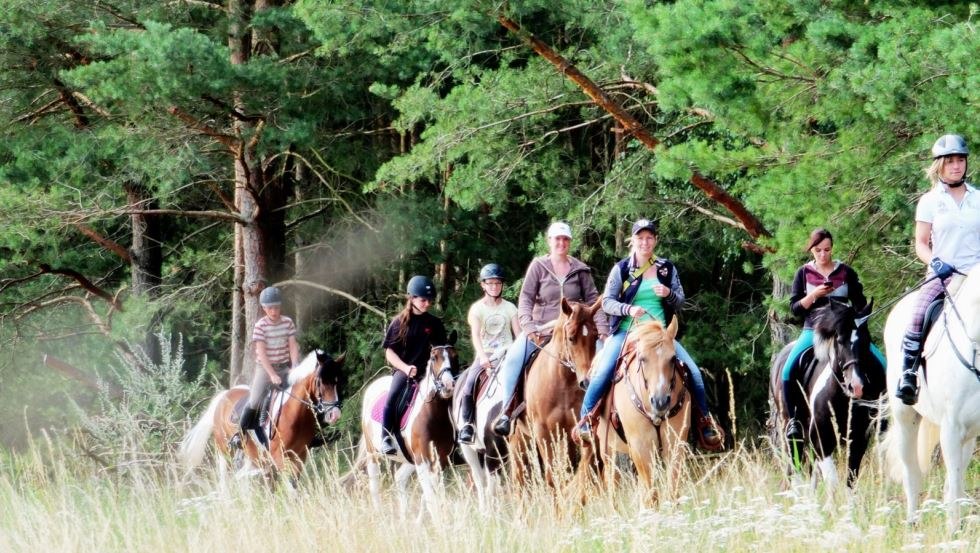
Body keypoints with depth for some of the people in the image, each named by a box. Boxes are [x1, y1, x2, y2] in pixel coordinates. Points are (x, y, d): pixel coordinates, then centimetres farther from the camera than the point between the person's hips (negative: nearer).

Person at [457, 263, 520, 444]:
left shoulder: (509, 308, 10)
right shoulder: (477, 309, 4)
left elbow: (518, 333, 2)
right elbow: (476, 335, -10)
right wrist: (482, 356, -26)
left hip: (506, 354, 1)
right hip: (484, 355, -1)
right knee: (469, 384, -22)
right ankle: (465, 424, -12)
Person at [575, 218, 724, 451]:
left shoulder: (667, 269, 9)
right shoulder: (622, 268, 3)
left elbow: (680, 302, 10)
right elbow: (607, 301, -1)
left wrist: (668, 294, -13)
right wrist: (628, 309, -20)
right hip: (626, 331, -2)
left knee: (693, 371, -11)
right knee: (603, 371, -25)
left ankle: (705, 421, 7)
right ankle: (585, 419, -11)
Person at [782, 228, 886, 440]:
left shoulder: (846, 273, 7)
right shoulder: (804, 274, 6)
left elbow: (860, 305, 9)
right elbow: (794, 308, 2)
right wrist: (813, 295, -15)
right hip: (813, 332, -1)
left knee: (881, 364, -18)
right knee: (789, 370, -26)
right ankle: (793, 419, -13)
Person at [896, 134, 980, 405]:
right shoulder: (930, 201, 7)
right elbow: (921, 244, 5)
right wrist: (935, 263, -14)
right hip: (942, 275, -2)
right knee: (918, 317, -24)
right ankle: (908, 375, -17)